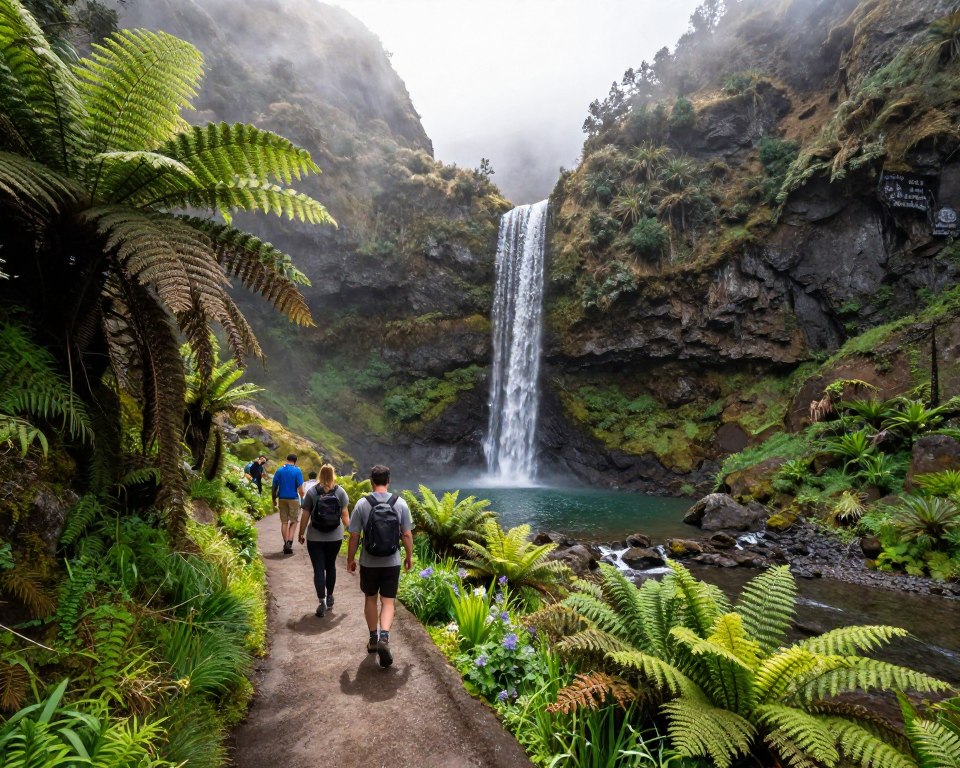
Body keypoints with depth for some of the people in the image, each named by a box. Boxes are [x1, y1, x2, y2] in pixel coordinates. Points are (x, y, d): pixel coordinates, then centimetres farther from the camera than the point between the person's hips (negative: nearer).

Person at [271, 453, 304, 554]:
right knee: (293, 521, 9)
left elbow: (274, 487, 4)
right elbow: (300, 487, -10)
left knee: (284, 522, 11)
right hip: (293, 499, -3)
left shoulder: (279, 471, 3)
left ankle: (286, 544, 12)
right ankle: (290, 542, -6)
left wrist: (274, 500, 13)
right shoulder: (297, 471, -6)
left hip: (282, 499, 3)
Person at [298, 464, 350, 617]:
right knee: (330, 566, 18)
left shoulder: (311, 492, -7)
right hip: (335, 537, 2)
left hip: (315, 537, -2)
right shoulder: (340, 492, -4)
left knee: (318, 569, 1)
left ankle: (322, 601, -9)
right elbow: (345, 515, -1)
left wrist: (301, 533, 8)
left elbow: (305, 516, -5)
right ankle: (329, 597, 30)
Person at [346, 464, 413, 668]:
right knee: (388, 601, 7)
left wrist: (350, 559, 7)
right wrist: (409, 556, 12)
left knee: (370, 599, 19)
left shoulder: (362, 504, -9)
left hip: (369, 562, 0)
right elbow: (407, 534, -2)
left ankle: (373, 639, 29)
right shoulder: (400, 503, -6)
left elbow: (354, 536, -6)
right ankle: (384, 637, -14)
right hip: (392, 562, 0)